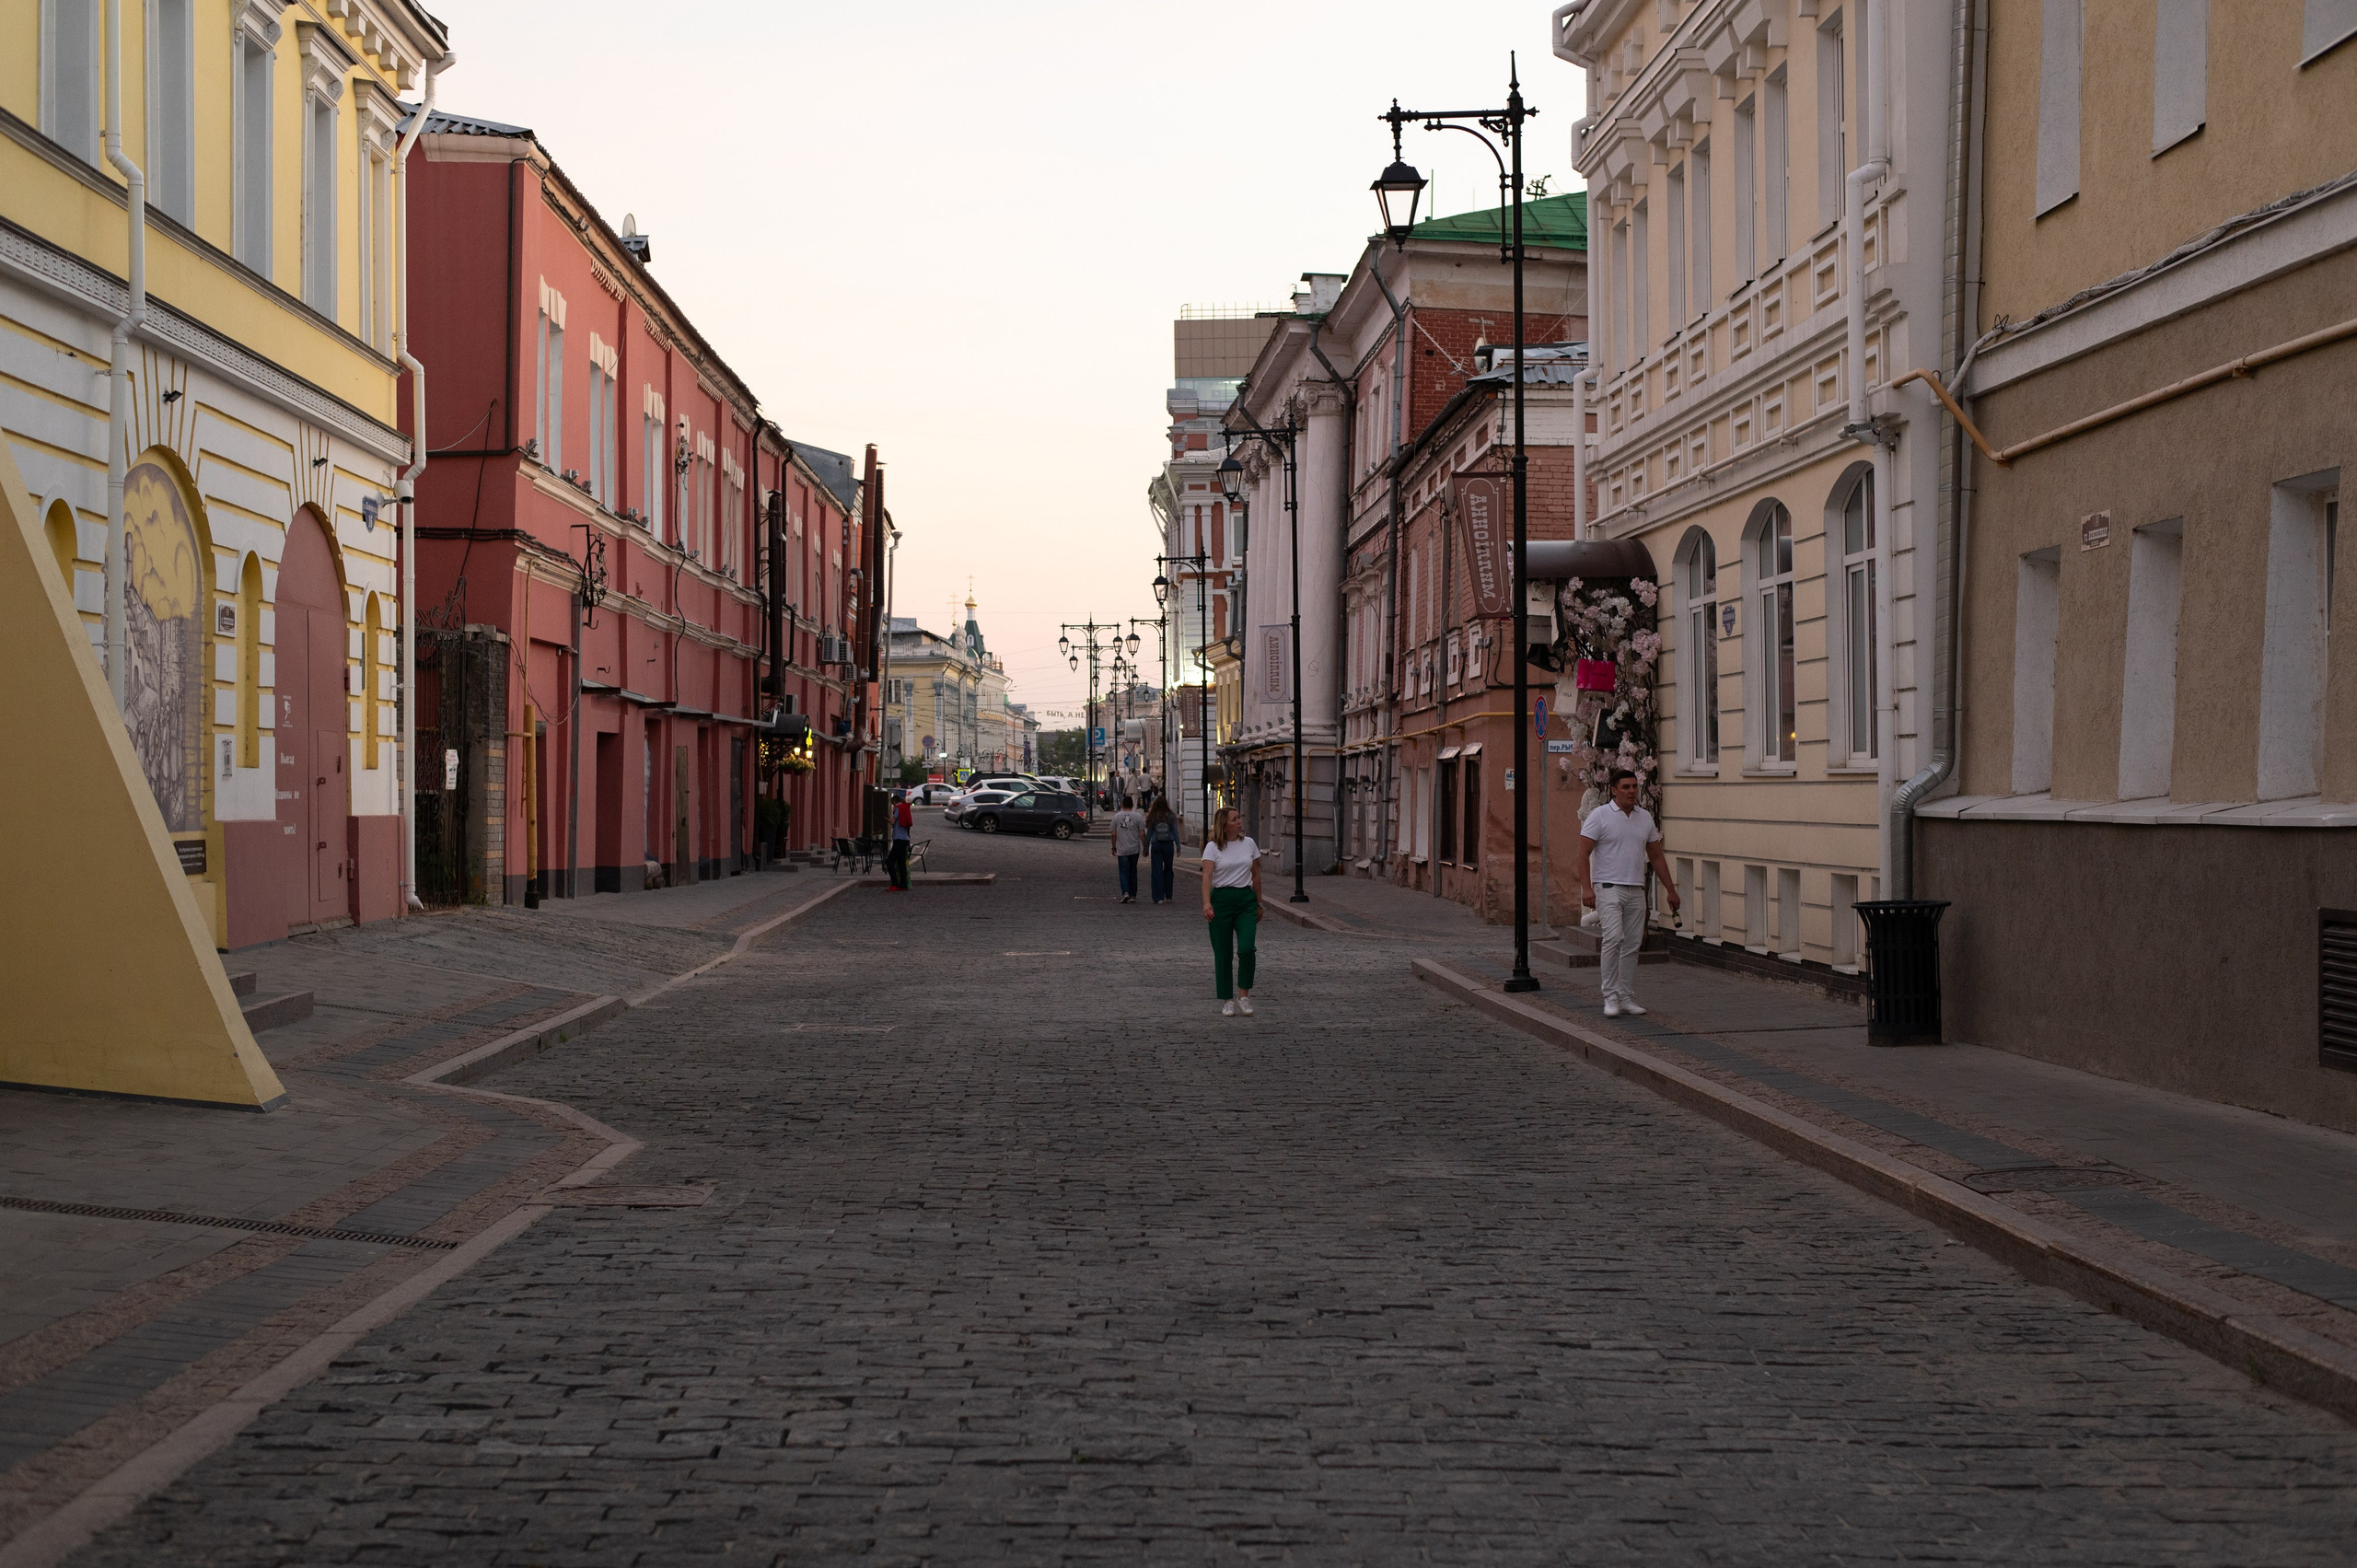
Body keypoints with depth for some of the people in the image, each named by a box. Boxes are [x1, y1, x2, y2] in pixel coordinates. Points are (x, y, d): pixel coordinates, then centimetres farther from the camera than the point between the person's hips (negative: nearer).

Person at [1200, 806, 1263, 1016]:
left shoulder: (1249, 844, 8)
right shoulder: (1213, 847, -3)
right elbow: (1207, 875, -13)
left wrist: (1259, 904, 17)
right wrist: (1206, 903, -27)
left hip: (1246, 899, 2)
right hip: (1221, 899, -2)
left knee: (1246, 948, -15)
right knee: (1223, 954, 2)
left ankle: (1243, 995, 1)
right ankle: (1227, 1001, 13)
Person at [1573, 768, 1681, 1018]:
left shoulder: (1645, 818, 12)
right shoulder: (1600, 816, -5)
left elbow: (1657, 857, 19)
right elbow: (1583, 854, -8)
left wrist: (1671, 890, 17)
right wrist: (1586, 887, -18)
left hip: (1636, 891, 6)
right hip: (1609, 888, -6)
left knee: (1632, 945, 6)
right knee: (1613, 939, -18)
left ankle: (1627, 998, 14)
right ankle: (1611, 997, -12)